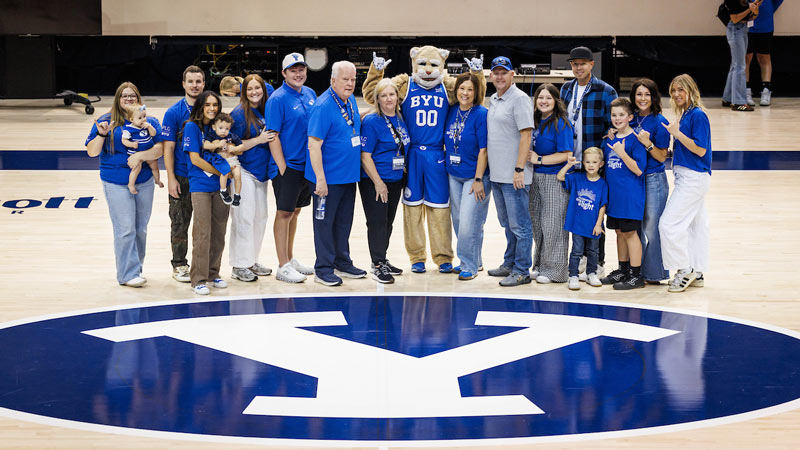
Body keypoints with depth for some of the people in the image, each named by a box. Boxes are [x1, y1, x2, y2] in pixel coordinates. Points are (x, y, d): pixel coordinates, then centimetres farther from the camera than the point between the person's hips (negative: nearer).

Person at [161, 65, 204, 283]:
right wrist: (171, 179, -12)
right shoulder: (174, 113, -5)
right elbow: (168, 147, -7)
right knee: (180, 223, 3)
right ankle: (179, 265, 12)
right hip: (182, 177, -3)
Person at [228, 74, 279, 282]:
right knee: (244, 218, -6)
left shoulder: (266, 112, 8)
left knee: (260, 217, 11)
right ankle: (239, 266, 0)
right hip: (244, 171, -7)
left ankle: (252, 261, 22)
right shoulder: (239, 113, -11)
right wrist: (259, 140, -18)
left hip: (261, 171, 7)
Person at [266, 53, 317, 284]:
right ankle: (283, 267, 3)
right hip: (287, 165, -7)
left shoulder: (310, 94, 8)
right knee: (284, 213, -1)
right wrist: (282, 168, -18)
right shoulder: (277, 99, -13)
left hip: (306, 164, 7)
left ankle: (290, 259, 28)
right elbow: (273, 136, -15)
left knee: (295, 211, 16)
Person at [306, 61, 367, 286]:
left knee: (344, 221, 17)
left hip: (348, 175, 8)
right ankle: (323, 269, 11)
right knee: (325, 222, 3)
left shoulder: (350, 100, 6)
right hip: (328, 177, -8)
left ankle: (342, 263, 29)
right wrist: (320, 179, -23)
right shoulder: (323, 106, -19)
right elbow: (314, 144, -21)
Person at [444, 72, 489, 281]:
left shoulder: (481, 114, -12)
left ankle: (469, 266, 4)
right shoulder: (451, 112, 5)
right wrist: (445, 163, 12)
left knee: (469, 222, -8)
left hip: (474, 176, -6)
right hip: (453, 175, 7)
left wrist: (479, 179, -16)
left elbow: (483, 149, -14)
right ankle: (474, 261, 25)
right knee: (458, 220, 12)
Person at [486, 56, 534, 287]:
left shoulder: (520, 99, -11)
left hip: (514, 176, -9)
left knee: (519, 225, -4)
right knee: (507, 223, 18)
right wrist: (486, 164, 19)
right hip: (497, 174, 9)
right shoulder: (493, 100, 15)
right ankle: (509, 264, 29)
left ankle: (521, 271, 0)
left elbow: (526, 135, -17)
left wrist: (519, 170, -21)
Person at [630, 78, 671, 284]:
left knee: (651, 227, -2)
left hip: (653, 180, -6)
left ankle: (653, 273, 7)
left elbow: (661, 157, -10)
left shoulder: (659, 122, -10)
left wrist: (648, 143, -24)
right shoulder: (631, 119, 7)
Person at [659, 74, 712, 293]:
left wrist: (677, 133, -18)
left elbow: (700, 149, -19)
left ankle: (684, 270, -5)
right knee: (695, 224, 13)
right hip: (688, 177, 10)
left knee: (669, 223, -11)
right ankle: (696, 274, 18)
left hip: (694, 178, -10)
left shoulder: (698, 115, -14)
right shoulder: (686, 115, 14)